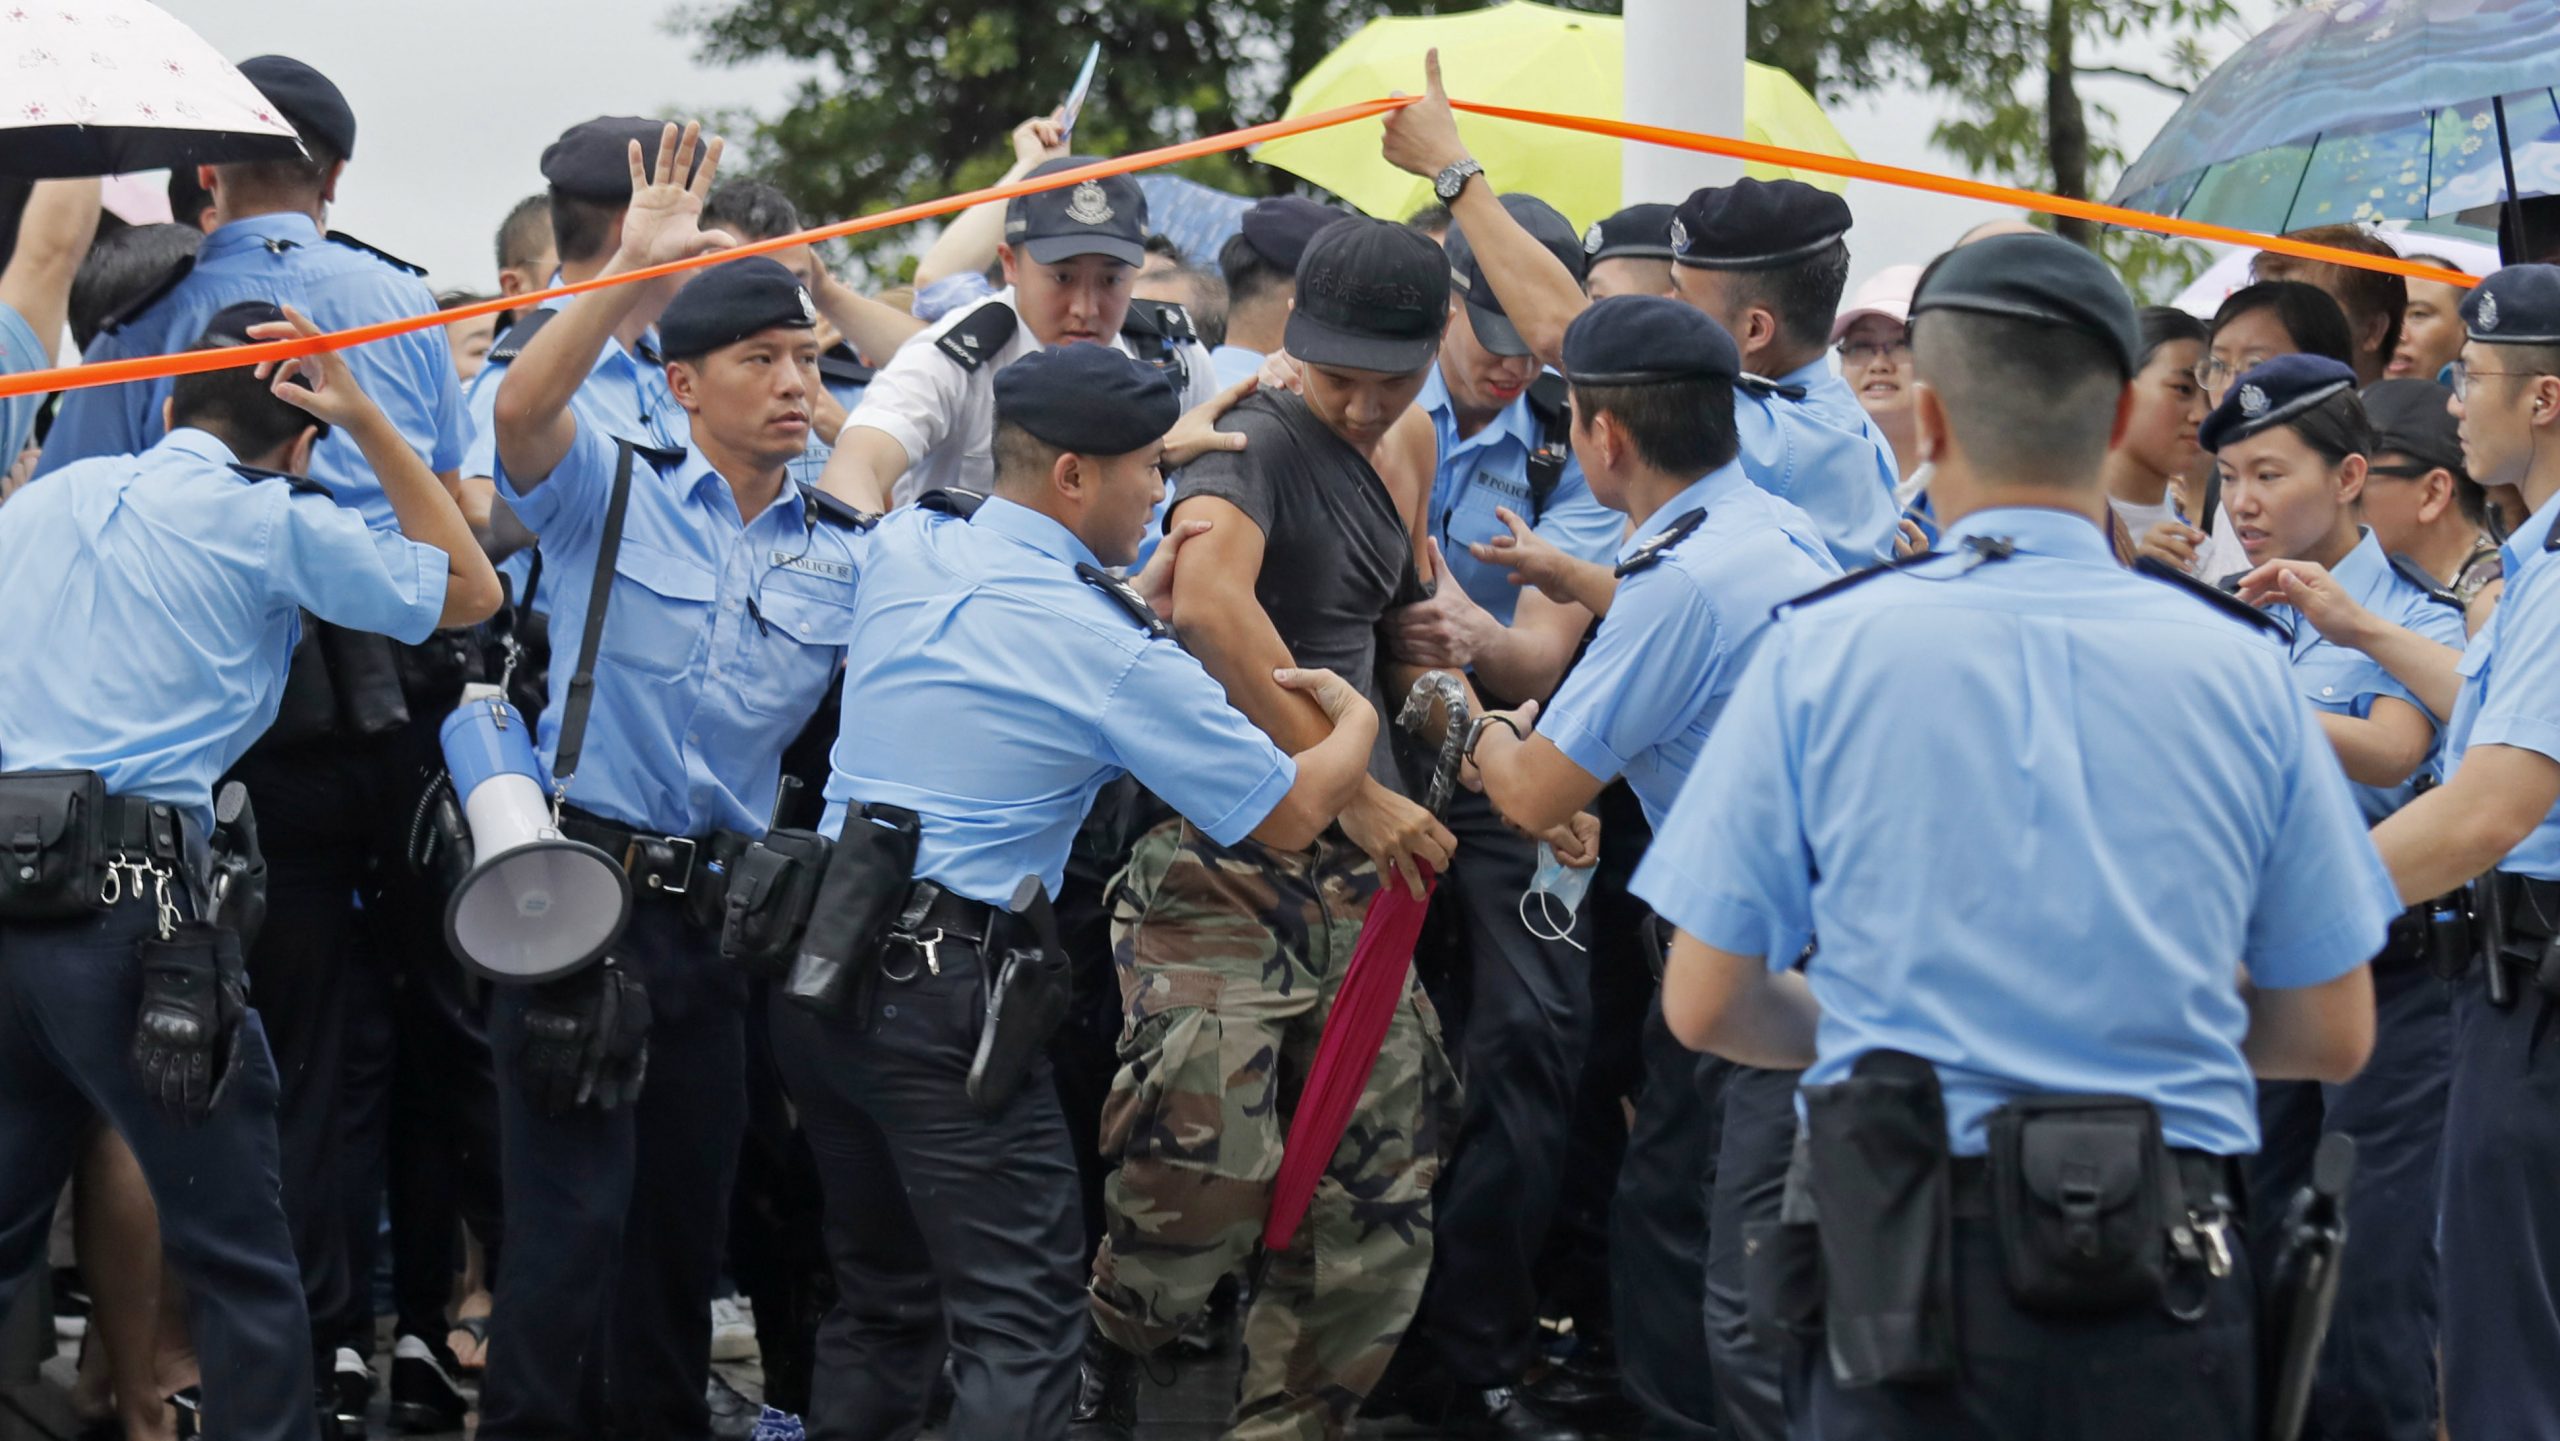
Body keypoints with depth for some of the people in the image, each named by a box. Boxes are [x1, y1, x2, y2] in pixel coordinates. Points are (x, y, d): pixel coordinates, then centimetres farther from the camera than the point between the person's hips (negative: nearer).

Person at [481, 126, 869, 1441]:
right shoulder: (614, 494, 0)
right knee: (574, 1216, -8)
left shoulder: (846, 553, 12)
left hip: (726, 905, 5)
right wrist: (635, 267, -29)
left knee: (687, 1217, 13)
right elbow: (523, 406, -18)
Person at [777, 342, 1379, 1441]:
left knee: (875, 1284, 19)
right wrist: (1358, 720, 17)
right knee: (1024, 1320, -6)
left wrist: (1140, 594, 17)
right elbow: (1289, 813, -2)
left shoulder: (906, 549, 5)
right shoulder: (1117, 655, -12)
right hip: (942, 991, -8)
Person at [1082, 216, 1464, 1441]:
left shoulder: (1405, 446, 13)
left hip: (1352, 868, 8)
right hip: (1224, 849, -8)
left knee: (1382, 1181, 5)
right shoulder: (1257, 443, -12)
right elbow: (1209, 600, -33)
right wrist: (1360, 793, -29)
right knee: (1207, 1168, -15)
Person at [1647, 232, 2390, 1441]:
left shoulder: (1820, 650, -3)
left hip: (1907, 1262, -1)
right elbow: (2332, 1036, 6)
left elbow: (1705, 1005, 0)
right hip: (2167, 1290, 1)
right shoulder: (2239, 664, 1)